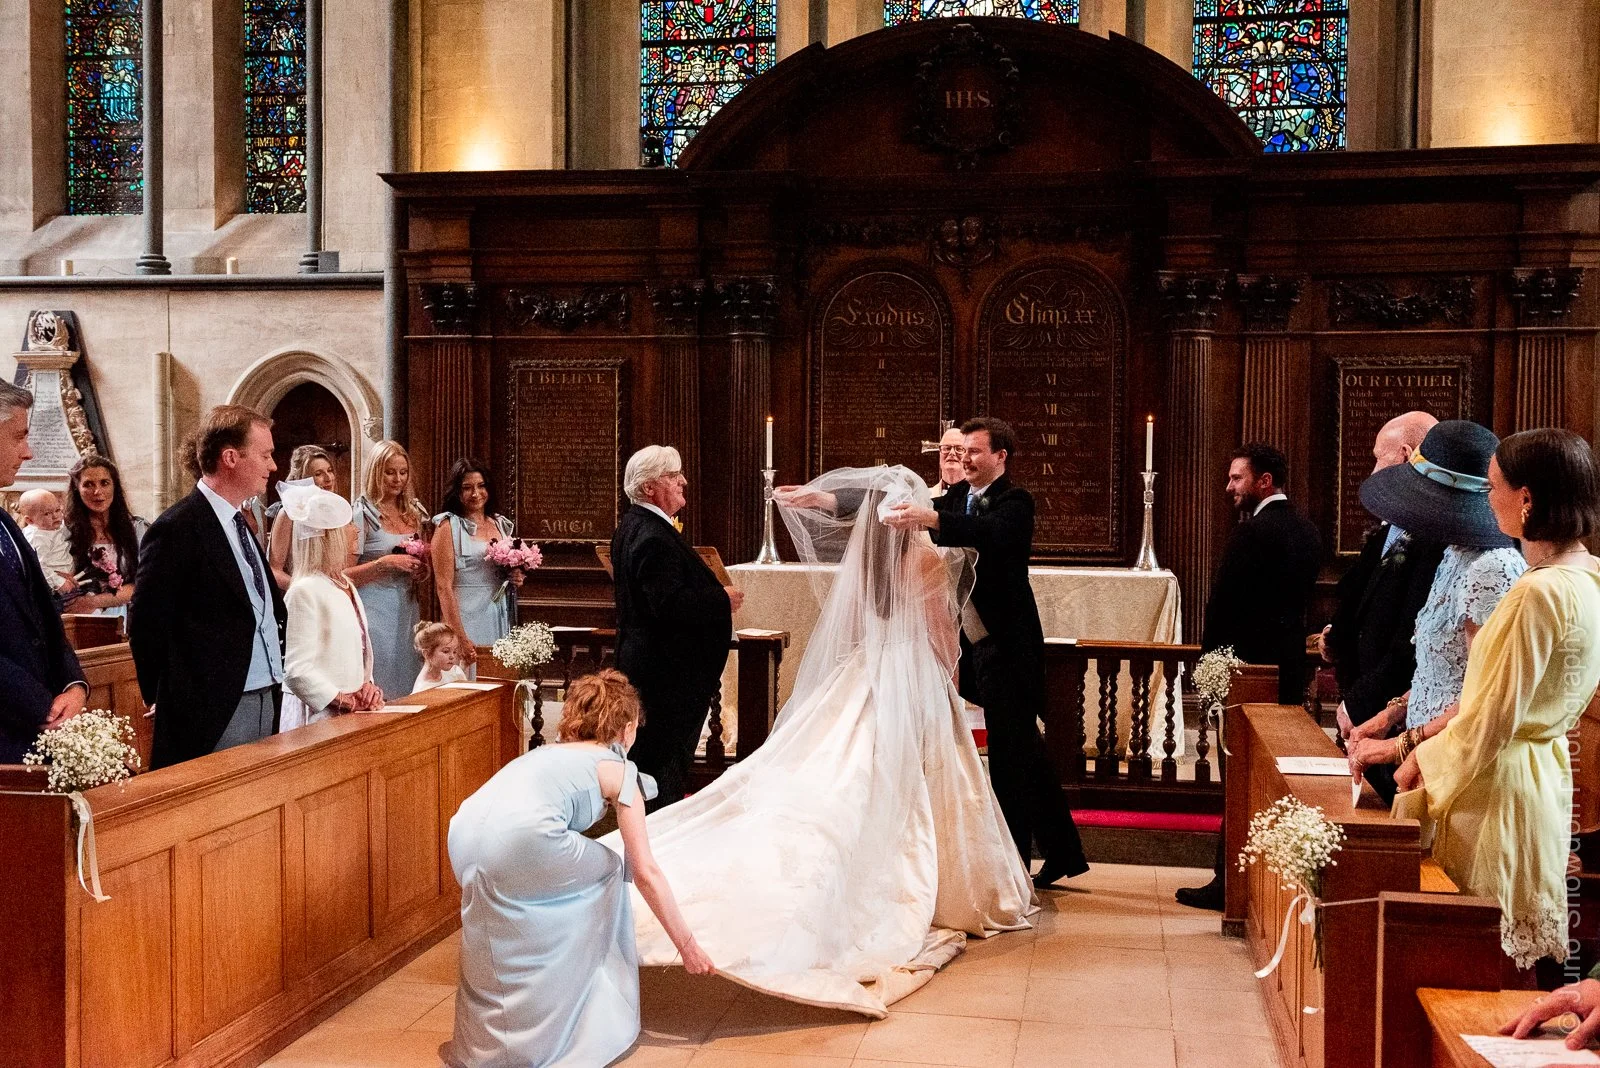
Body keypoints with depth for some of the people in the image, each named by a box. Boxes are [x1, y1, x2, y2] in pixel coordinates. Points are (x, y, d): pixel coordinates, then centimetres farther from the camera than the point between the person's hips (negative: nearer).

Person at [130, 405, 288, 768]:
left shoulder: (237, 522, 17)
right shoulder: (178, 528, -11)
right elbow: (146, 624, -11)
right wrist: (169, 703, -6)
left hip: (266, 702, 8)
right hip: (217, 714, -8)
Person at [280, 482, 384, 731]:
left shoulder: (346, 587, 13)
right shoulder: (305, 591, -13)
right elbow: (296, 671, -17)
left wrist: (367, 686, 3)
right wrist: (342, 699, -17)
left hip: (353, 711, 7)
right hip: (319, 715, -7)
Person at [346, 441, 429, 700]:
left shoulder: (415, 513, 11)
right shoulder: (362, 514, -6)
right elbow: (346, 575, -10)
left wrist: (422, 570, 3)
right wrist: (385, 563, -20)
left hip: (408, 610, 6)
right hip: (375, 610, -6)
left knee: (406, 688, 7)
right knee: (377, 692, -5)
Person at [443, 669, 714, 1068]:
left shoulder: (549, 752, 36)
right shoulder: (619, 770, 19)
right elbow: (645, 872, 16)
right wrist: (686, 944, 22)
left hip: (465, 830, 6)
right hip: (521, 839, -6)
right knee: (608, 874, 21)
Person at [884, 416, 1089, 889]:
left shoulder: (1015, 501, -13)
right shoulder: (956, 496, 12)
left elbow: (990, 533, -33)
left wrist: (932, 519, -47)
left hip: (1007, 645, -8)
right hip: (977, 642, 8)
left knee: (1010, 753, -2)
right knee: (1024, 749, 16)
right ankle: (1063, 852, 27)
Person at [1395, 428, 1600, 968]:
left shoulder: (1540, 592, -24)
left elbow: (1494, 721, -20)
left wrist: (1424, 761, -4)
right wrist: (1422, 740, 11)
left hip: (1500, 787, -9)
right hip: (1544, 770, 9)